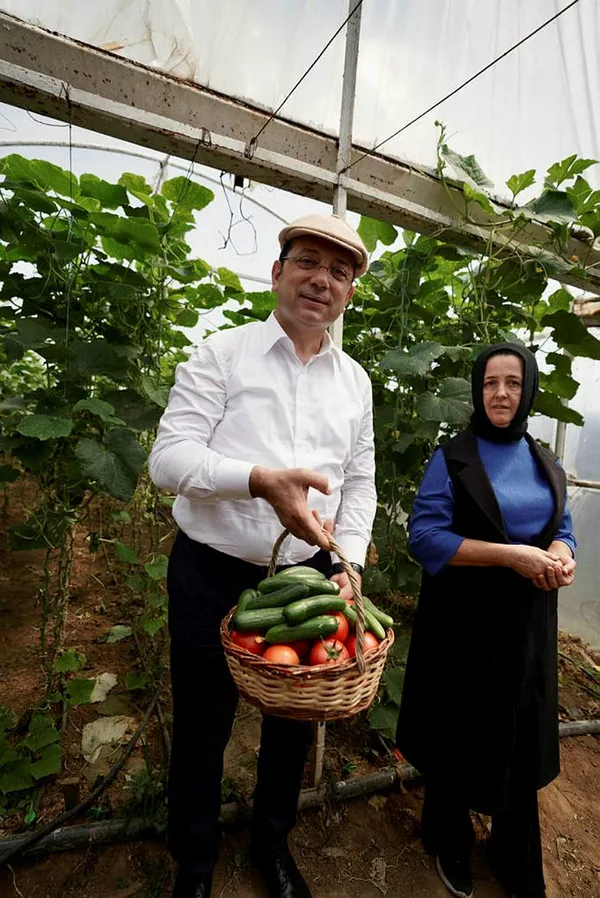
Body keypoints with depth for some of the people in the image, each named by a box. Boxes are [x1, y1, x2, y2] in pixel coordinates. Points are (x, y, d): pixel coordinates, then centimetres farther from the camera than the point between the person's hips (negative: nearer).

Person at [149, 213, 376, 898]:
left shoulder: (355, 380, 7)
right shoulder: (221, 353, -5)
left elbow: (359, 482, 10)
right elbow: (168, 457, -14)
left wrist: (350, 560, -3)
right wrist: (261, 479, -30)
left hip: (310, 579, 4)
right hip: (212, 577, -3)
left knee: (294, 720, 21)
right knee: (202, 726, 16)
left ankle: (272, 842, 53)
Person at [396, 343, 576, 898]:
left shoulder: (546, 464, 7)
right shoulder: (452, 459, -10)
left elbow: (562, 531, 12)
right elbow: (424, 537, -16)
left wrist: (560, 559, -12)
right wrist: (510, 555, -22)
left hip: (527, 625, 5)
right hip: (464, 623, -4)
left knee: (521, 742, 16)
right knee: (459, 738, 13)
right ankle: (450, 845, 42)